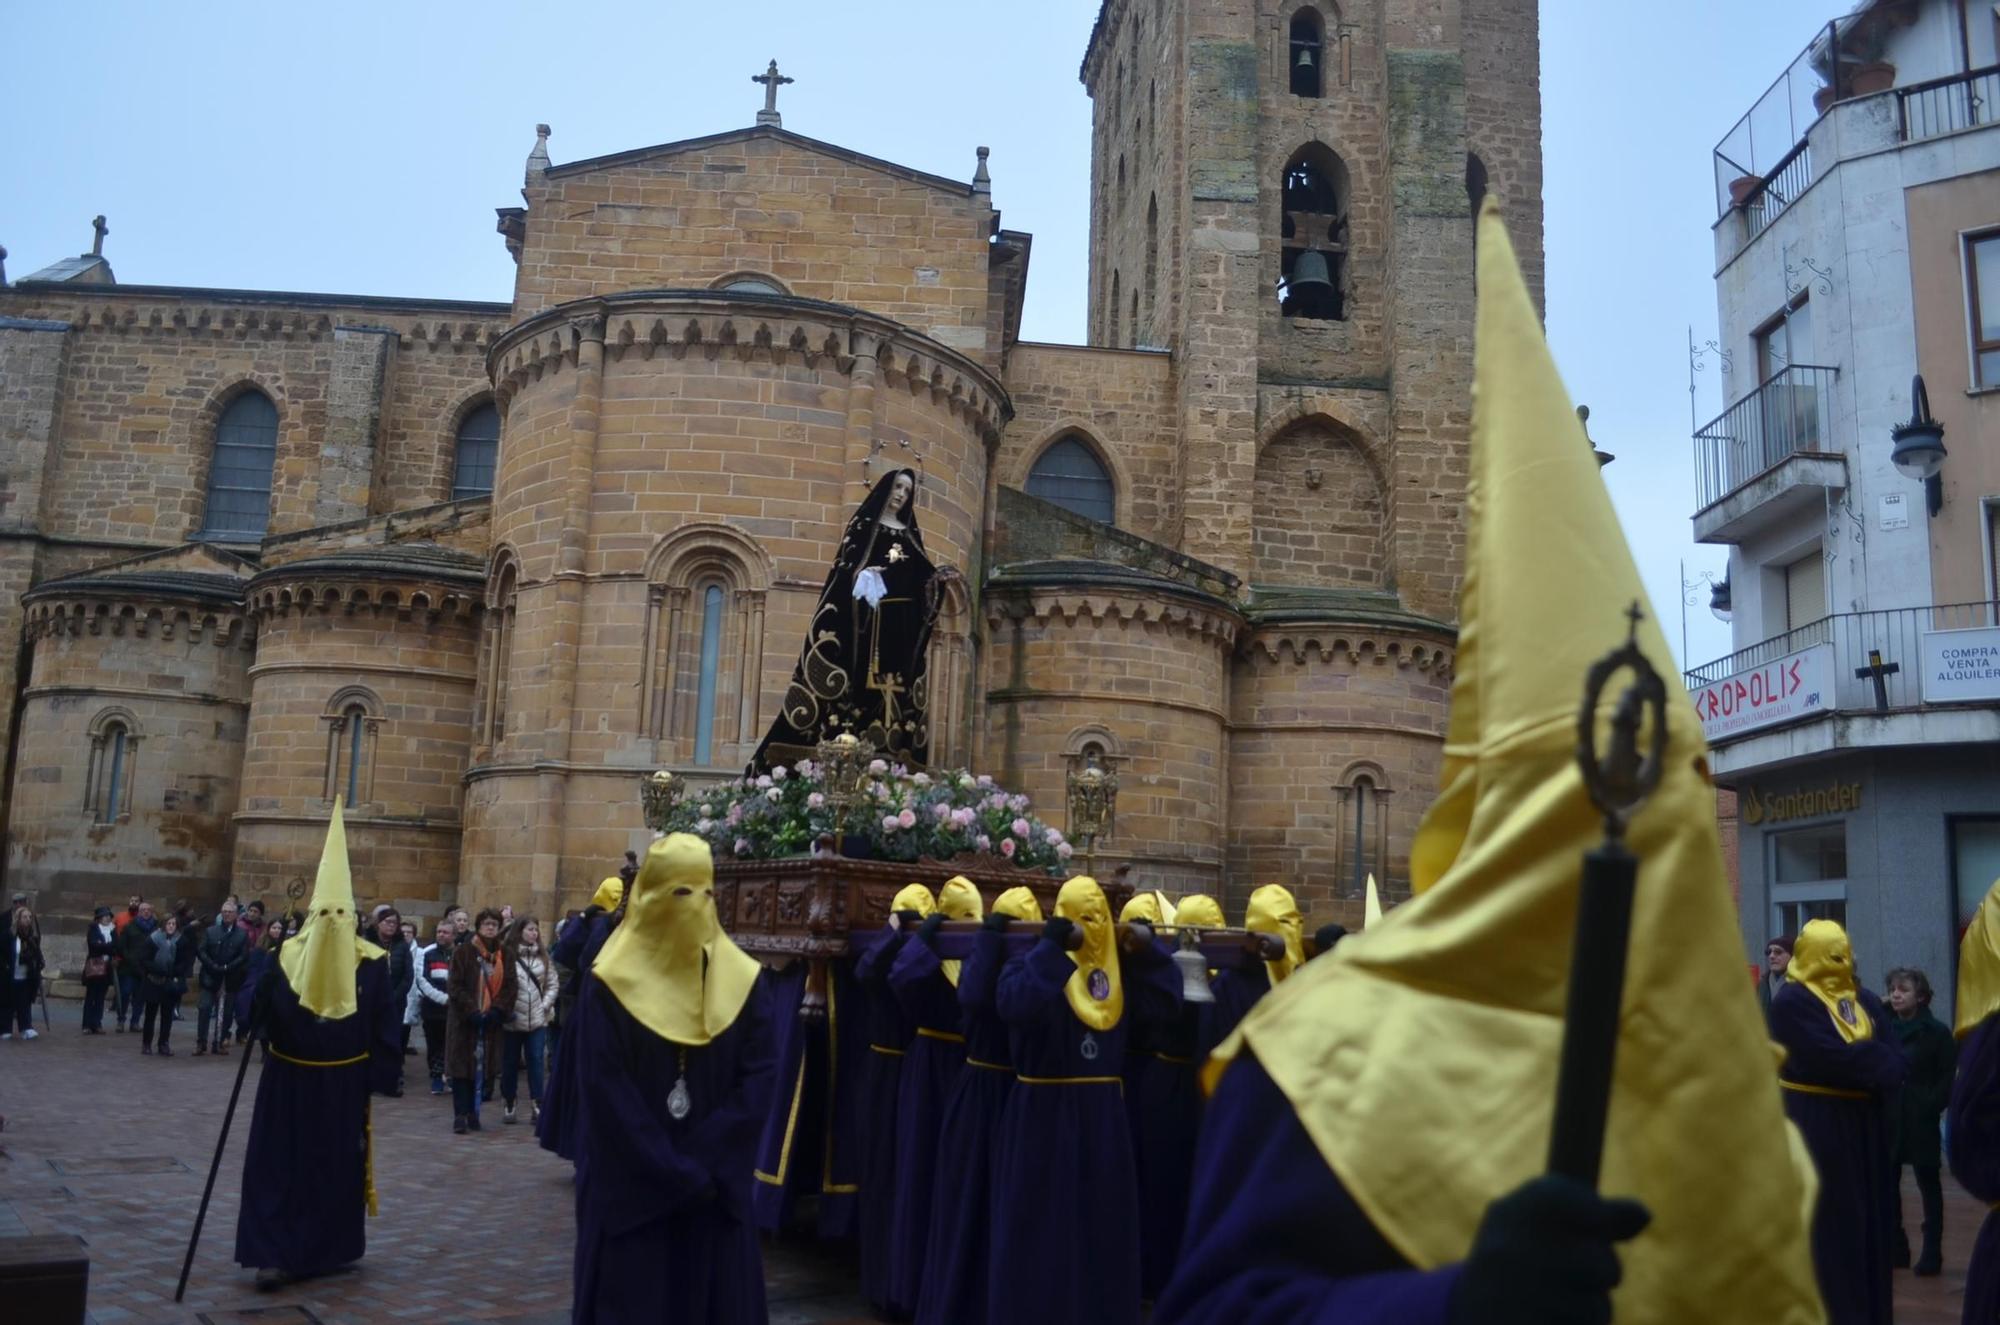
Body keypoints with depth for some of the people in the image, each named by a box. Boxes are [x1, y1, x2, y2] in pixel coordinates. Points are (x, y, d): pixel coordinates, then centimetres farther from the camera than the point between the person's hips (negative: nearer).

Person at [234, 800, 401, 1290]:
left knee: (280, 1165, 8)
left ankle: (274, 1255, 9)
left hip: (288, 1079, 0)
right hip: (344, 1084, 0)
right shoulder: (371, 962, -12)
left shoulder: (286, 956, -8)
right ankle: (326, 1248, 16)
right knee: (335, 1164, 8)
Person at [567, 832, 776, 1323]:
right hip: (632, 1193, -2)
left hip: (717, 1192, 3)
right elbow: (606, 1094, -11)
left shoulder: (744, 981, 1)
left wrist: (704, 1163, -14)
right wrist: (676, 1174, -16)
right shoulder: (611, 986, -7)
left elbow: (759, 1079, -3)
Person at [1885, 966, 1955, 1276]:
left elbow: (1950, 1077, -7)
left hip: (1920, 1121, -4)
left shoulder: (1937, 1032, -5)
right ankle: (1895, 1249, 17)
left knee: (1928, 1185, 5)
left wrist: (1931, 1107, -15)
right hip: (1888, 1118, 4)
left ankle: (1932, 1253, 10)